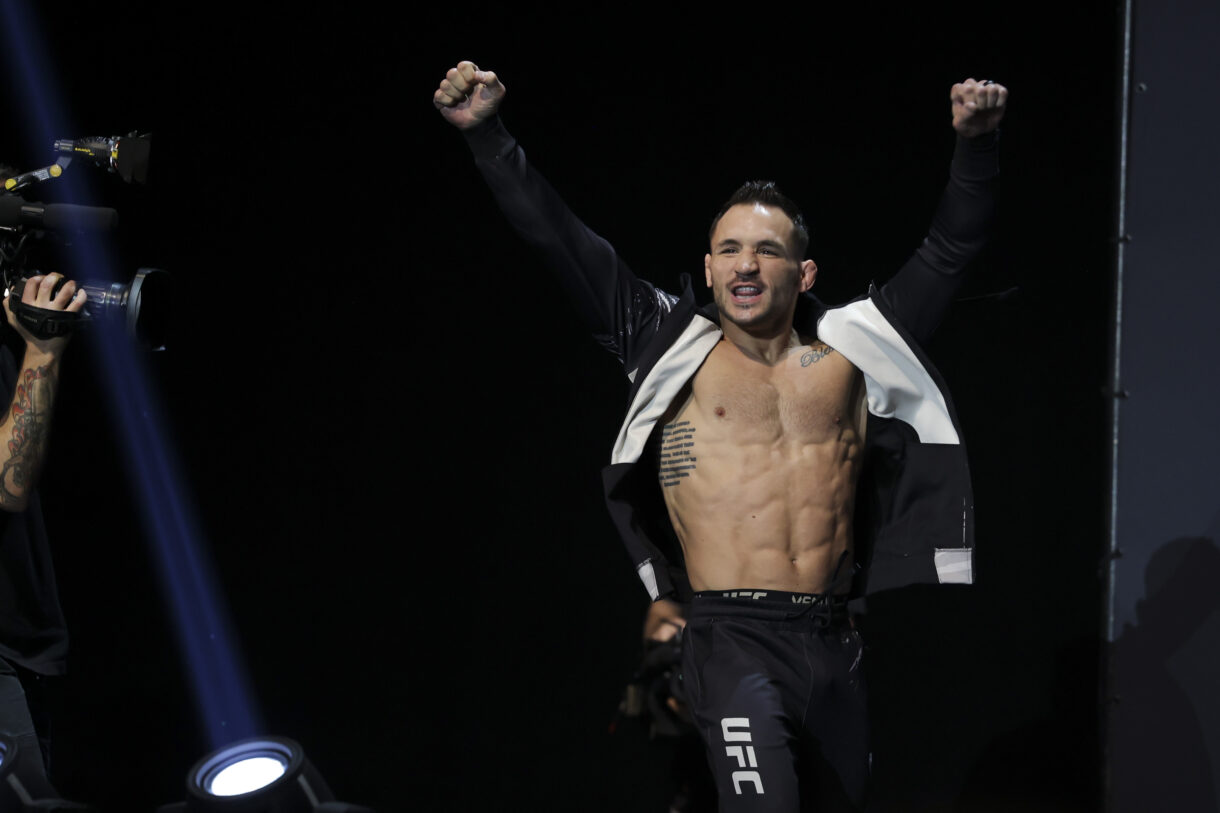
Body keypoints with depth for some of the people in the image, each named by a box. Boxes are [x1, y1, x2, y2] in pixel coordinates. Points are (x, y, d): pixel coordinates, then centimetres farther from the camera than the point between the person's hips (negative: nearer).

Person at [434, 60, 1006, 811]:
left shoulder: (849, 353, 12)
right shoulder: (677, 351, 7)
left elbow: (950, 249, 13)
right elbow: (563, 244, 3)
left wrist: (976, 144, 0)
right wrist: (489, 135, -4)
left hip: (834, 647, 4)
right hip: (732, 639, -3)